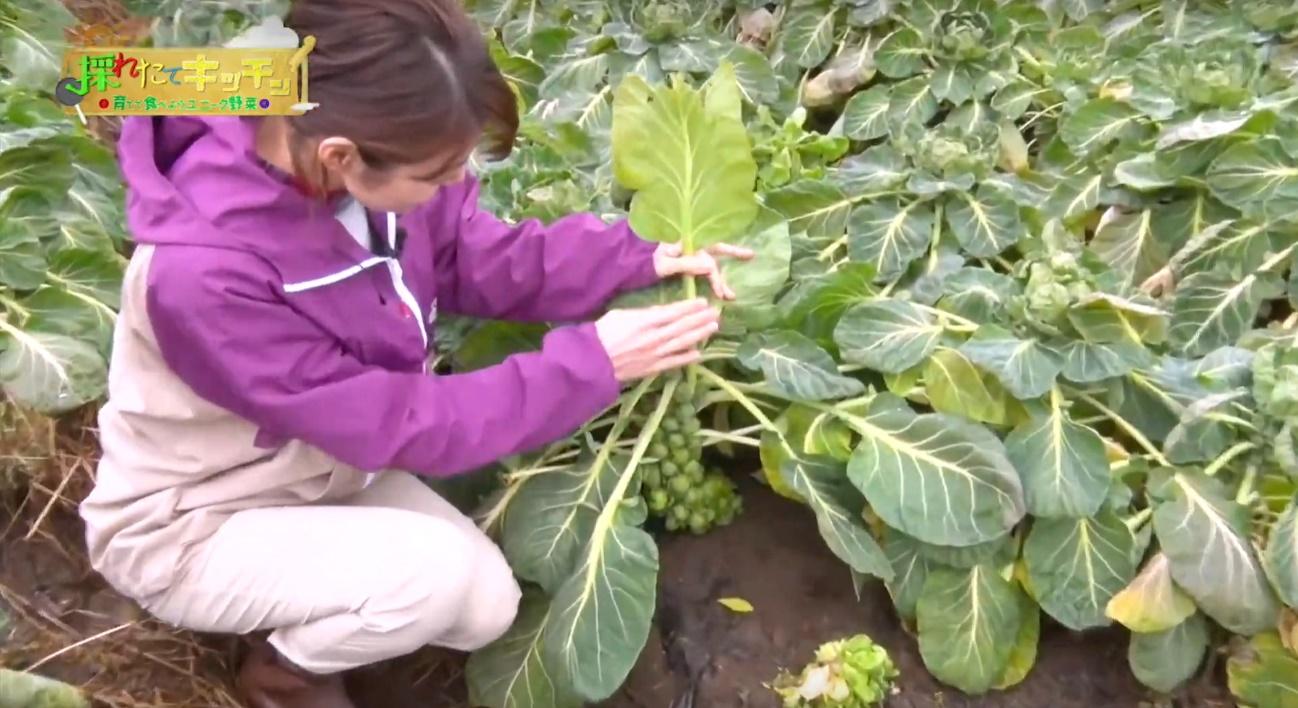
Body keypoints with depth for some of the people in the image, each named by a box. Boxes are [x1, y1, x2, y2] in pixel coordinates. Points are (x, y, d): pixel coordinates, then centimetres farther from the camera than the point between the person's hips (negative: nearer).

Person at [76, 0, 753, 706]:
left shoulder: (363, 147, -21)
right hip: (194, 530, -6)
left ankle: (292, 608, 22)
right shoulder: (203, 276, -39)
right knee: (437, 570, -27)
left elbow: (475, 257, -7)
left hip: (318, 470, 7)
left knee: (488, 607, -1)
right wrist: (590, 363, -31)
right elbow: (397, 425, -31)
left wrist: (642, 260, -19)